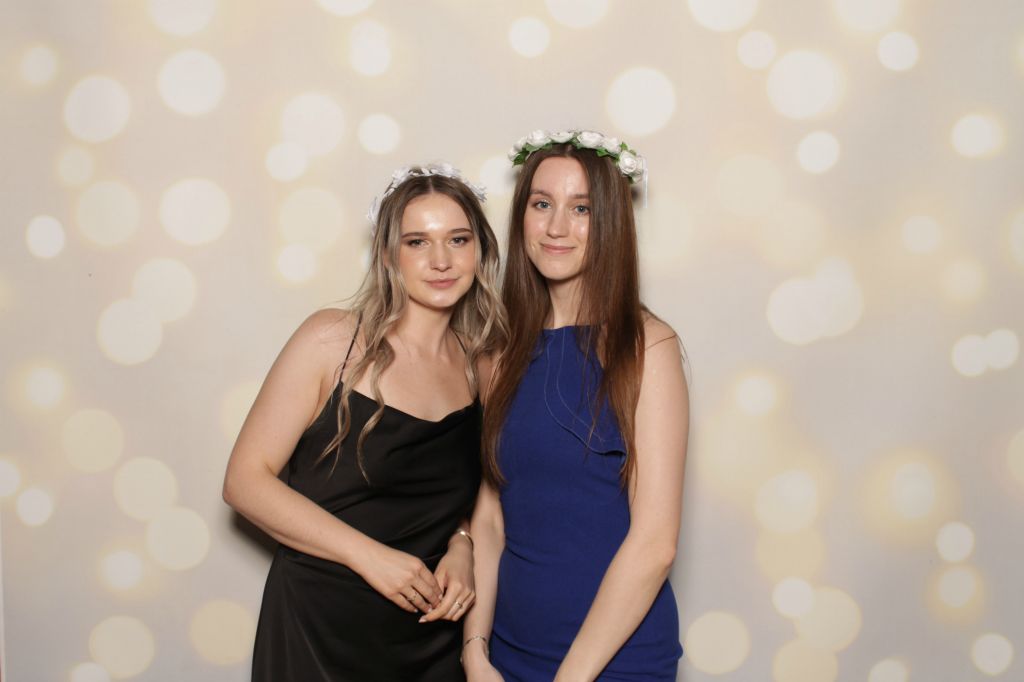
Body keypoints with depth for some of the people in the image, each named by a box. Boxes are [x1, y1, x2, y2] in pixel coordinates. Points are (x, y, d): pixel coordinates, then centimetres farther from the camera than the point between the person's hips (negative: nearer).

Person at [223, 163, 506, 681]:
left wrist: (461, 545, -6)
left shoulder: (485, 362, 0)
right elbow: (245, 479, -12)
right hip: (319, 624, -3)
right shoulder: (332, 341, -11)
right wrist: (370, 555, -18)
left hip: (432, 630, 4)